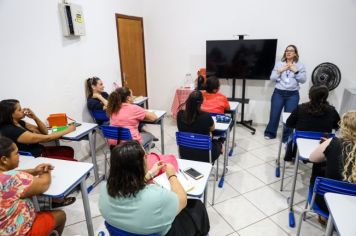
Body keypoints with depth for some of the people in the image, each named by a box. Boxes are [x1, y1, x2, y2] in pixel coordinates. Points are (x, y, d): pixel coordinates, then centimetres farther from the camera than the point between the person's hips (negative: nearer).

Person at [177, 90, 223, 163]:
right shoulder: (206, 116, -25)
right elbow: (212, 129, -2)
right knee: (217, 143, 30)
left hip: (184, 153, 5)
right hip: (204, 155, -5)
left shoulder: (180, 114, -15)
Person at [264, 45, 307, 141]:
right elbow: (272, 79, 3)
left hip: (293, 94, 0)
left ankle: (287, 137, 13)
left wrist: (296, 71, -10)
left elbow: (303, 80, 1)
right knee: (274, 114, 2)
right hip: (278, 93, 1)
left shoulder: (300, 66, 7)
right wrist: (279, 71, -10)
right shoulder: (279, 64, 7)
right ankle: (270, 133, 21)